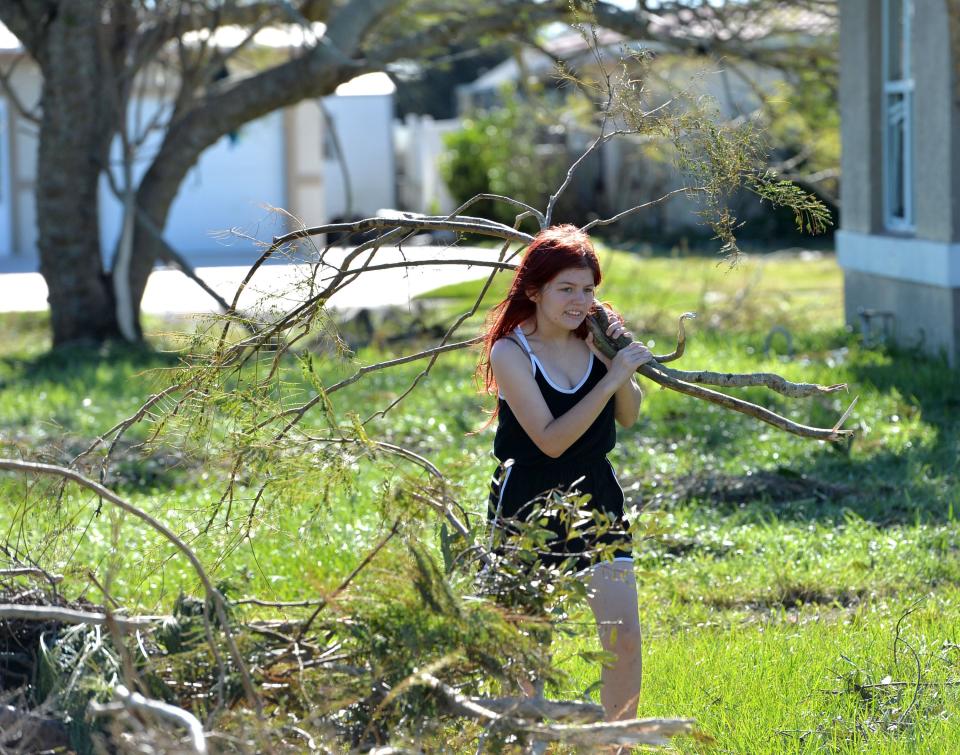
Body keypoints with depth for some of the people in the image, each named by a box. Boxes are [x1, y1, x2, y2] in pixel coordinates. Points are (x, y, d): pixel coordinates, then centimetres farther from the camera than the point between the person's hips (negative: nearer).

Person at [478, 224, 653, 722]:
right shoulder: (510, 352, -15)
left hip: (595, 496, 4)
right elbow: (551, 440, -21)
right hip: (529, 503, -4)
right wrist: (611, 378, -24)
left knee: (625, 638, -1)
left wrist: (617, 356, -12)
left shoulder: (591, 335, -1)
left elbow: (628, 417, 5)